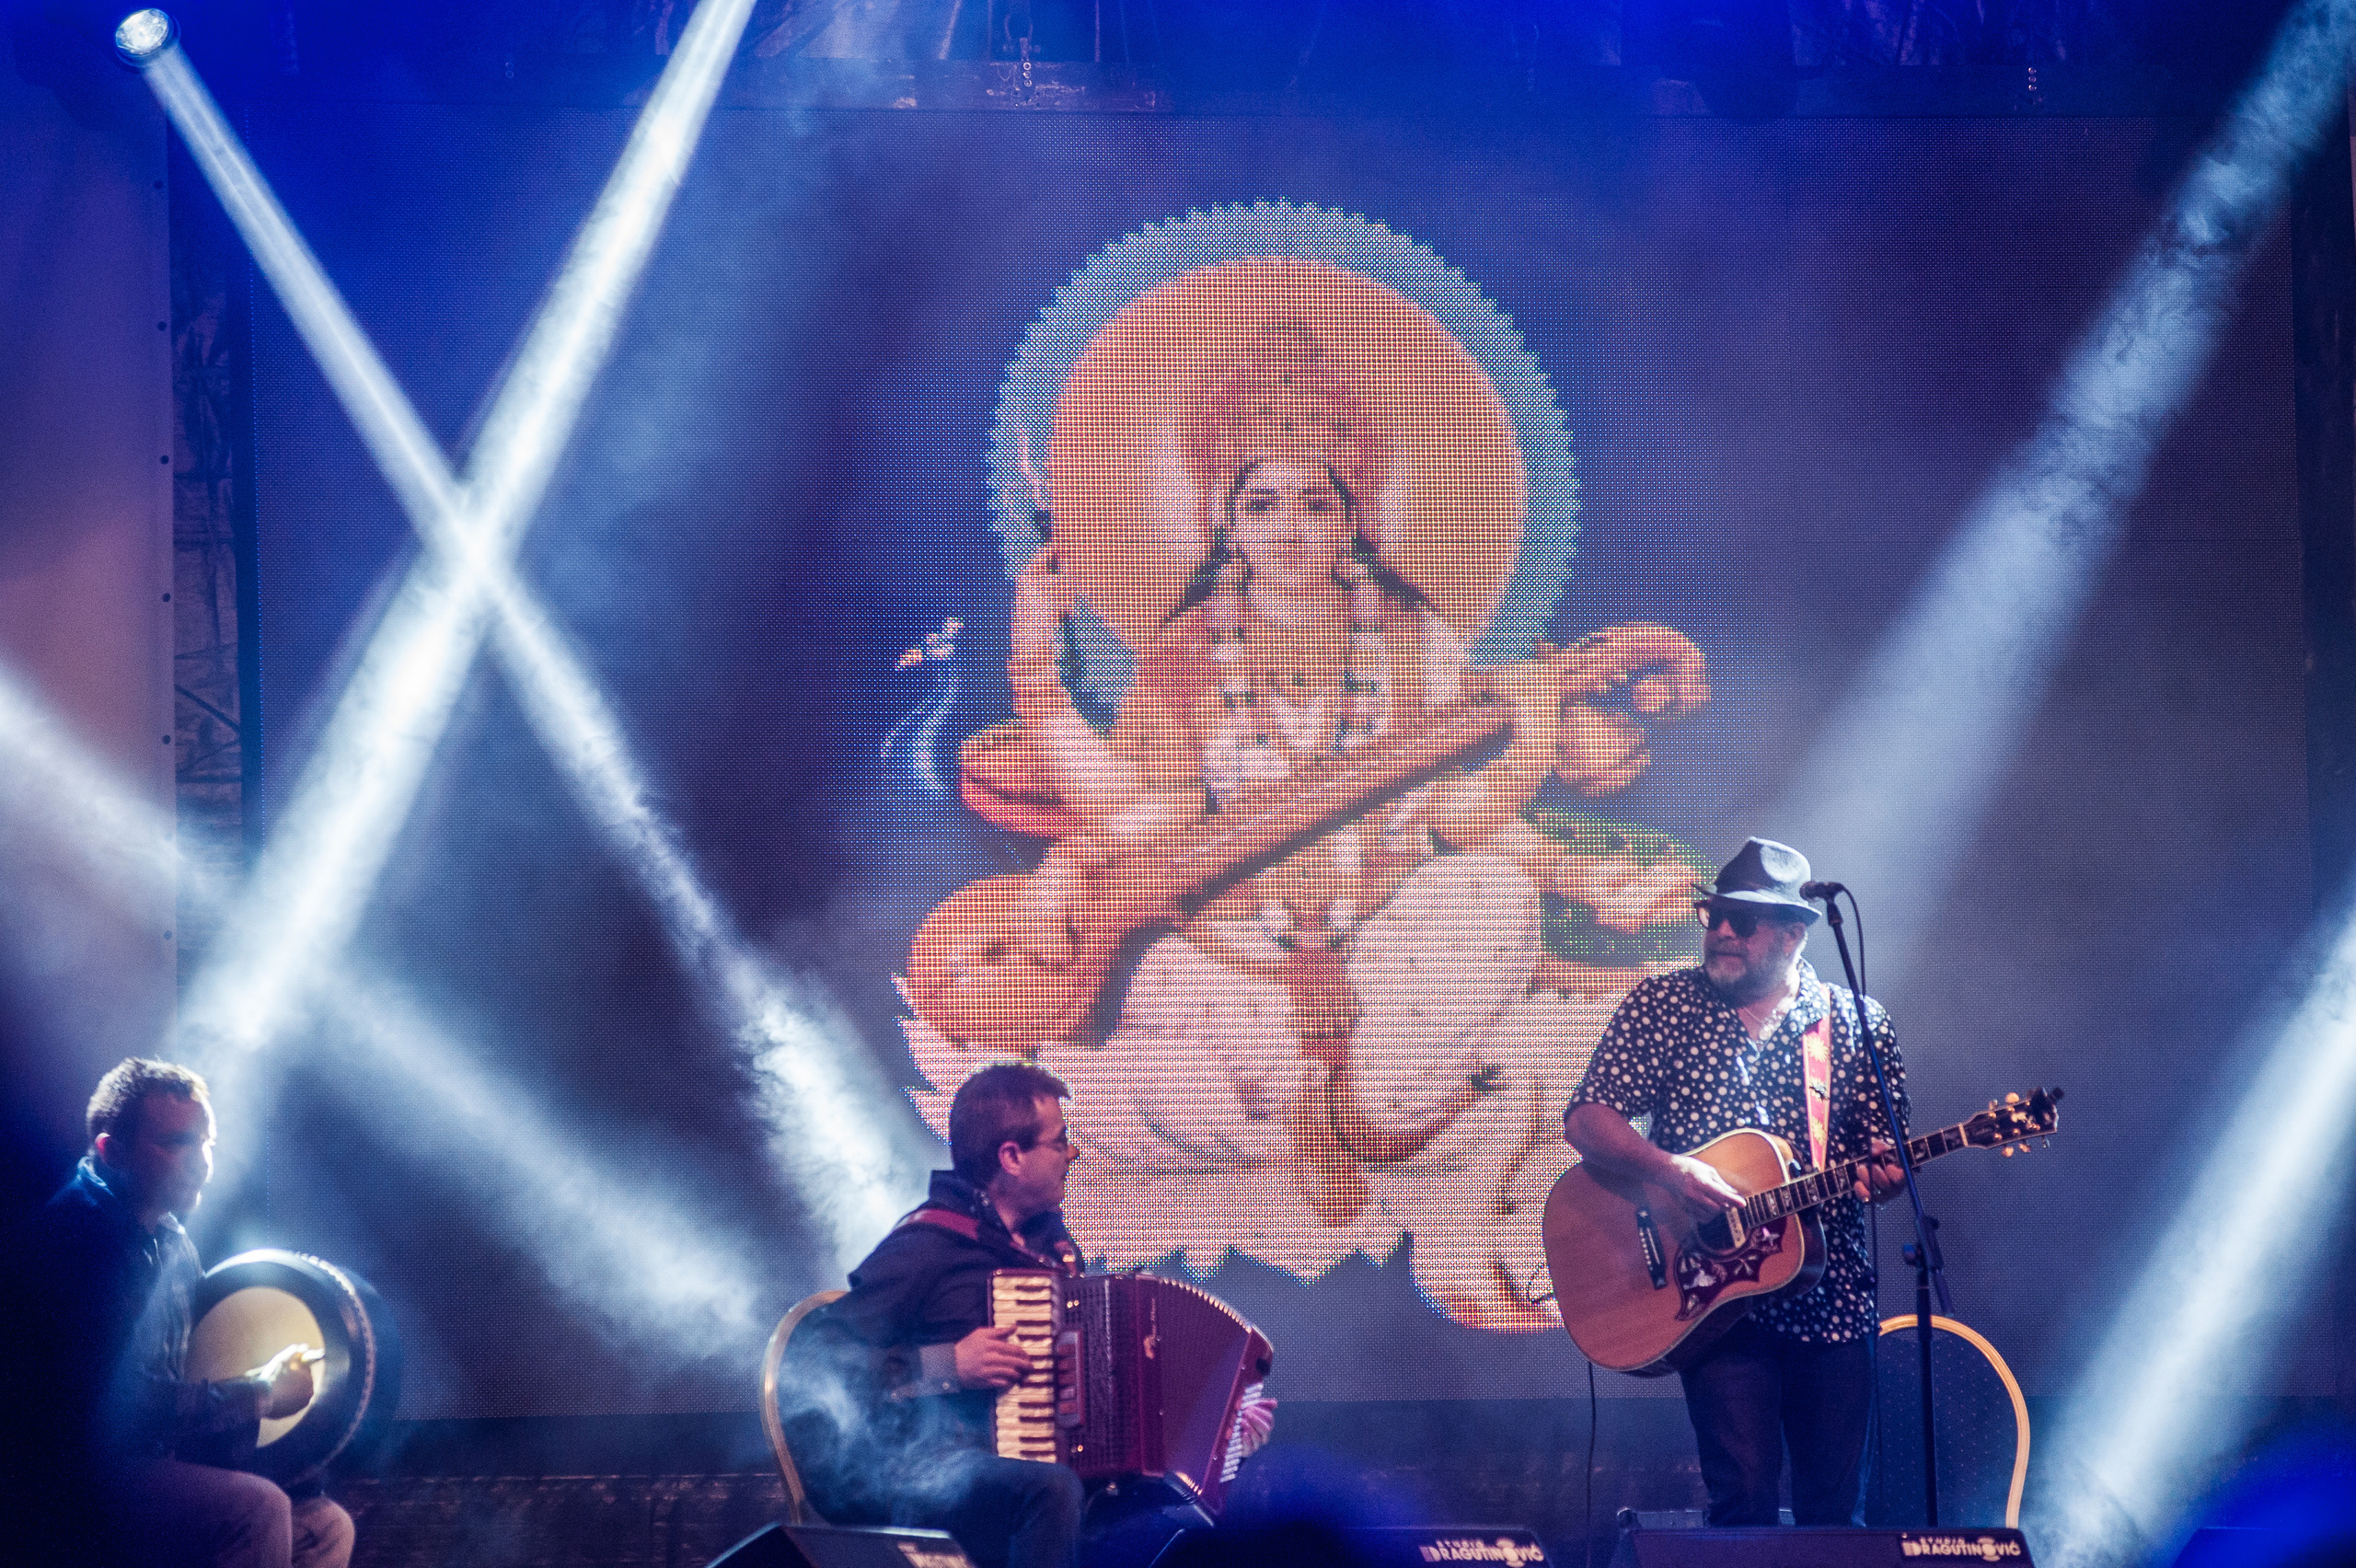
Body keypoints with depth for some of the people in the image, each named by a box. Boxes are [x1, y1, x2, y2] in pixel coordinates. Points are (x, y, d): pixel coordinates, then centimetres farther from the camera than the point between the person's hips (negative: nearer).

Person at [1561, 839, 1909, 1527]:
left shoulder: (1857, 1024, 7)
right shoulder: (1662, 1006, 4)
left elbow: (1886, 1154, 9)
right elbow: (1586, 1122, -2)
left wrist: (1881, 1174, -16)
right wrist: (1672, 1169, -19)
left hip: (1831, 1294, 2)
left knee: (1835, 1509, 5)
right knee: (1745, 1500, -12)